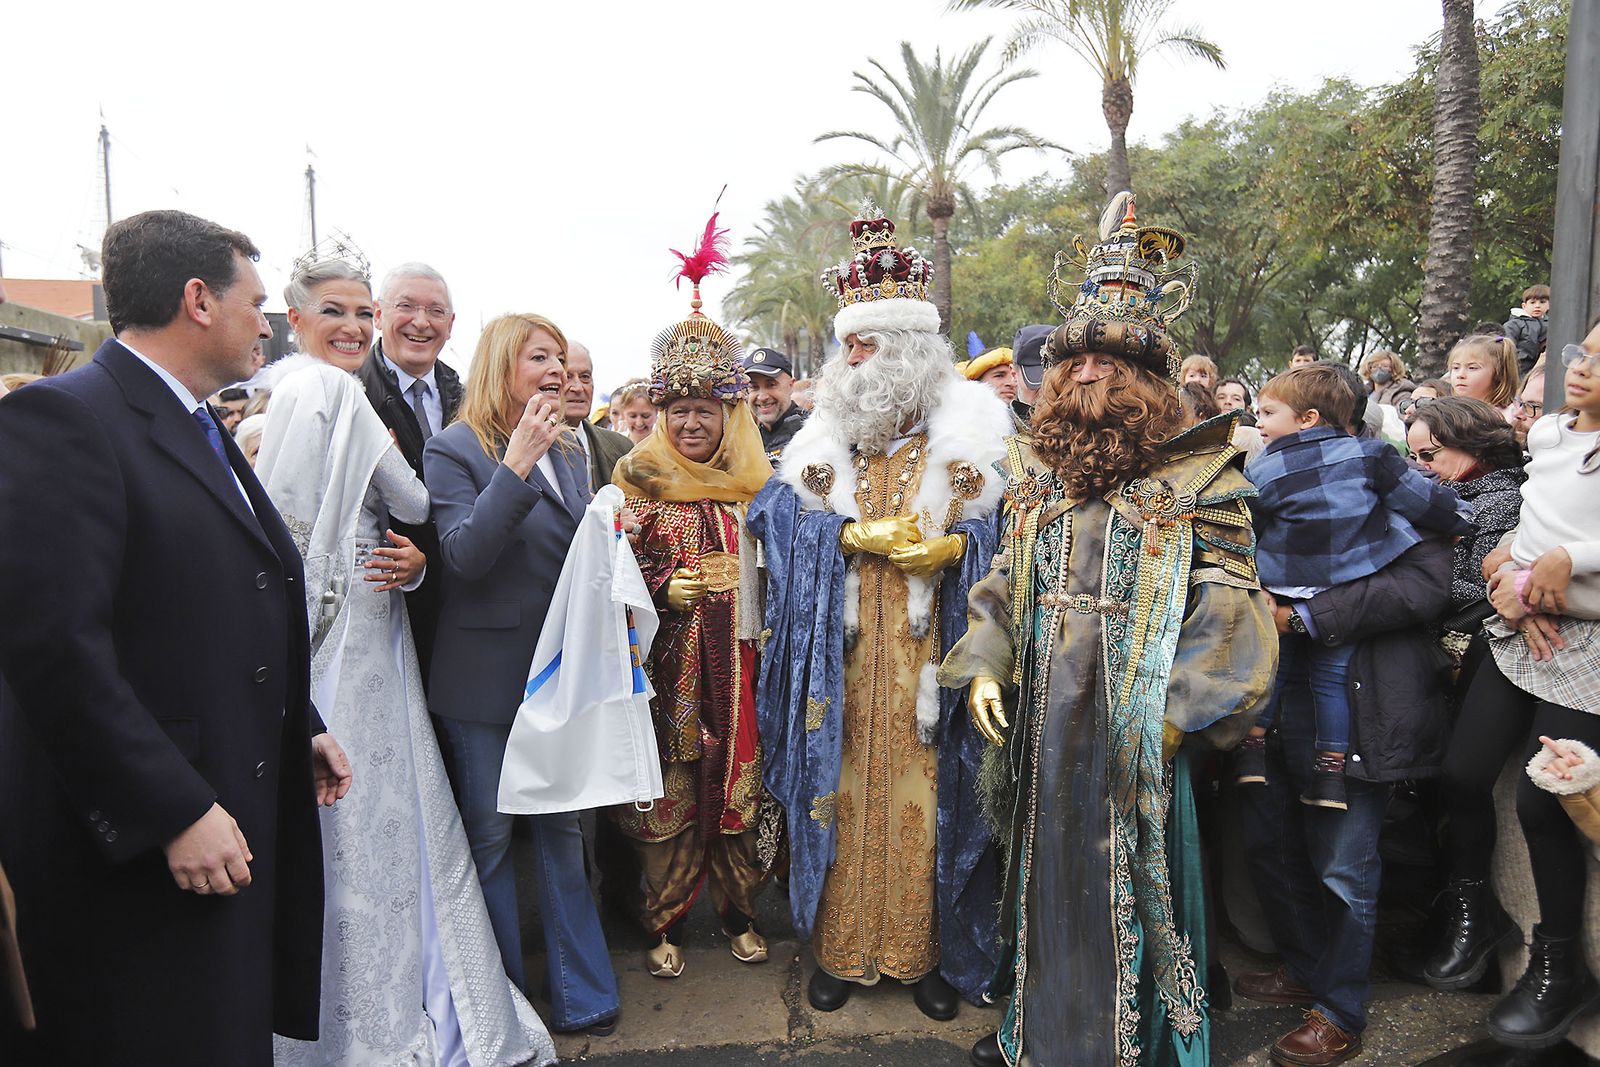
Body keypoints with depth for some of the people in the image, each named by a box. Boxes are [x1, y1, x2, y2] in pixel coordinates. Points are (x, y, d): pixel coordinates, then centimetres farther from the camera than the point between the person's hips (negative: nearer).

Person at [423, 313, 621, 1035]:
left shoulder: (568, 451, 11)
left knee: (562, 827, 12)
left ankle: (581, 996, 24)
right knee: (489, 837, 9)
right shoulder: (455, 449, -7)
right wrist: (517, 463, -25)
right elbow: (464, 554, -20)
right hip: (486, 673, -5)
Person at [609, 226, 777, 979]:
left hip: (739, 660, 2)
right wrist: (668, 589, -19)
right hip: (668, 663, -2)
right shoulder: (639, 478, 0)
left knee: (740, 784, 8)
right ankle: (664, 923, 22)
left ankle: (739, 911, 28)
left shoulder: (755, 480, 8)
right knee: (668, 790, 3)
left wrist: (772, 645, 3)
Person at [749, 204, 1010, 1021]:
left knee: (926, 795, 3)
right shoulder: (824, 431, 11)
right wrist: (855, 535, -12)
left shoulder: (972, 430, 3)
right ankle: (840, 947, 22)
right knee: (845, 790, 6)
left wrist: (950, 546, -19)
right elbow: (778, 517, 2)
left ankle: (931, 952, 21)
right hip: (843, 654, 2)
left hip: (930, 654, -2)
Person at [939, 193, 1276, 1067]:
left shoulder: (1197, 477, -5)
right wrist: (982, 669, -1)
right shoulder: (1031, 469, 9)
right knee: (1044, 874, 17)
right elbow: (1001, 586, 12)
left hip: (1137, 725, -4)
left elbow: (1227, 605, -9)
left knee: (1128, 887, 8)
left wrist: (1179, 710, -17)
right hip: (1038, 719, 4)